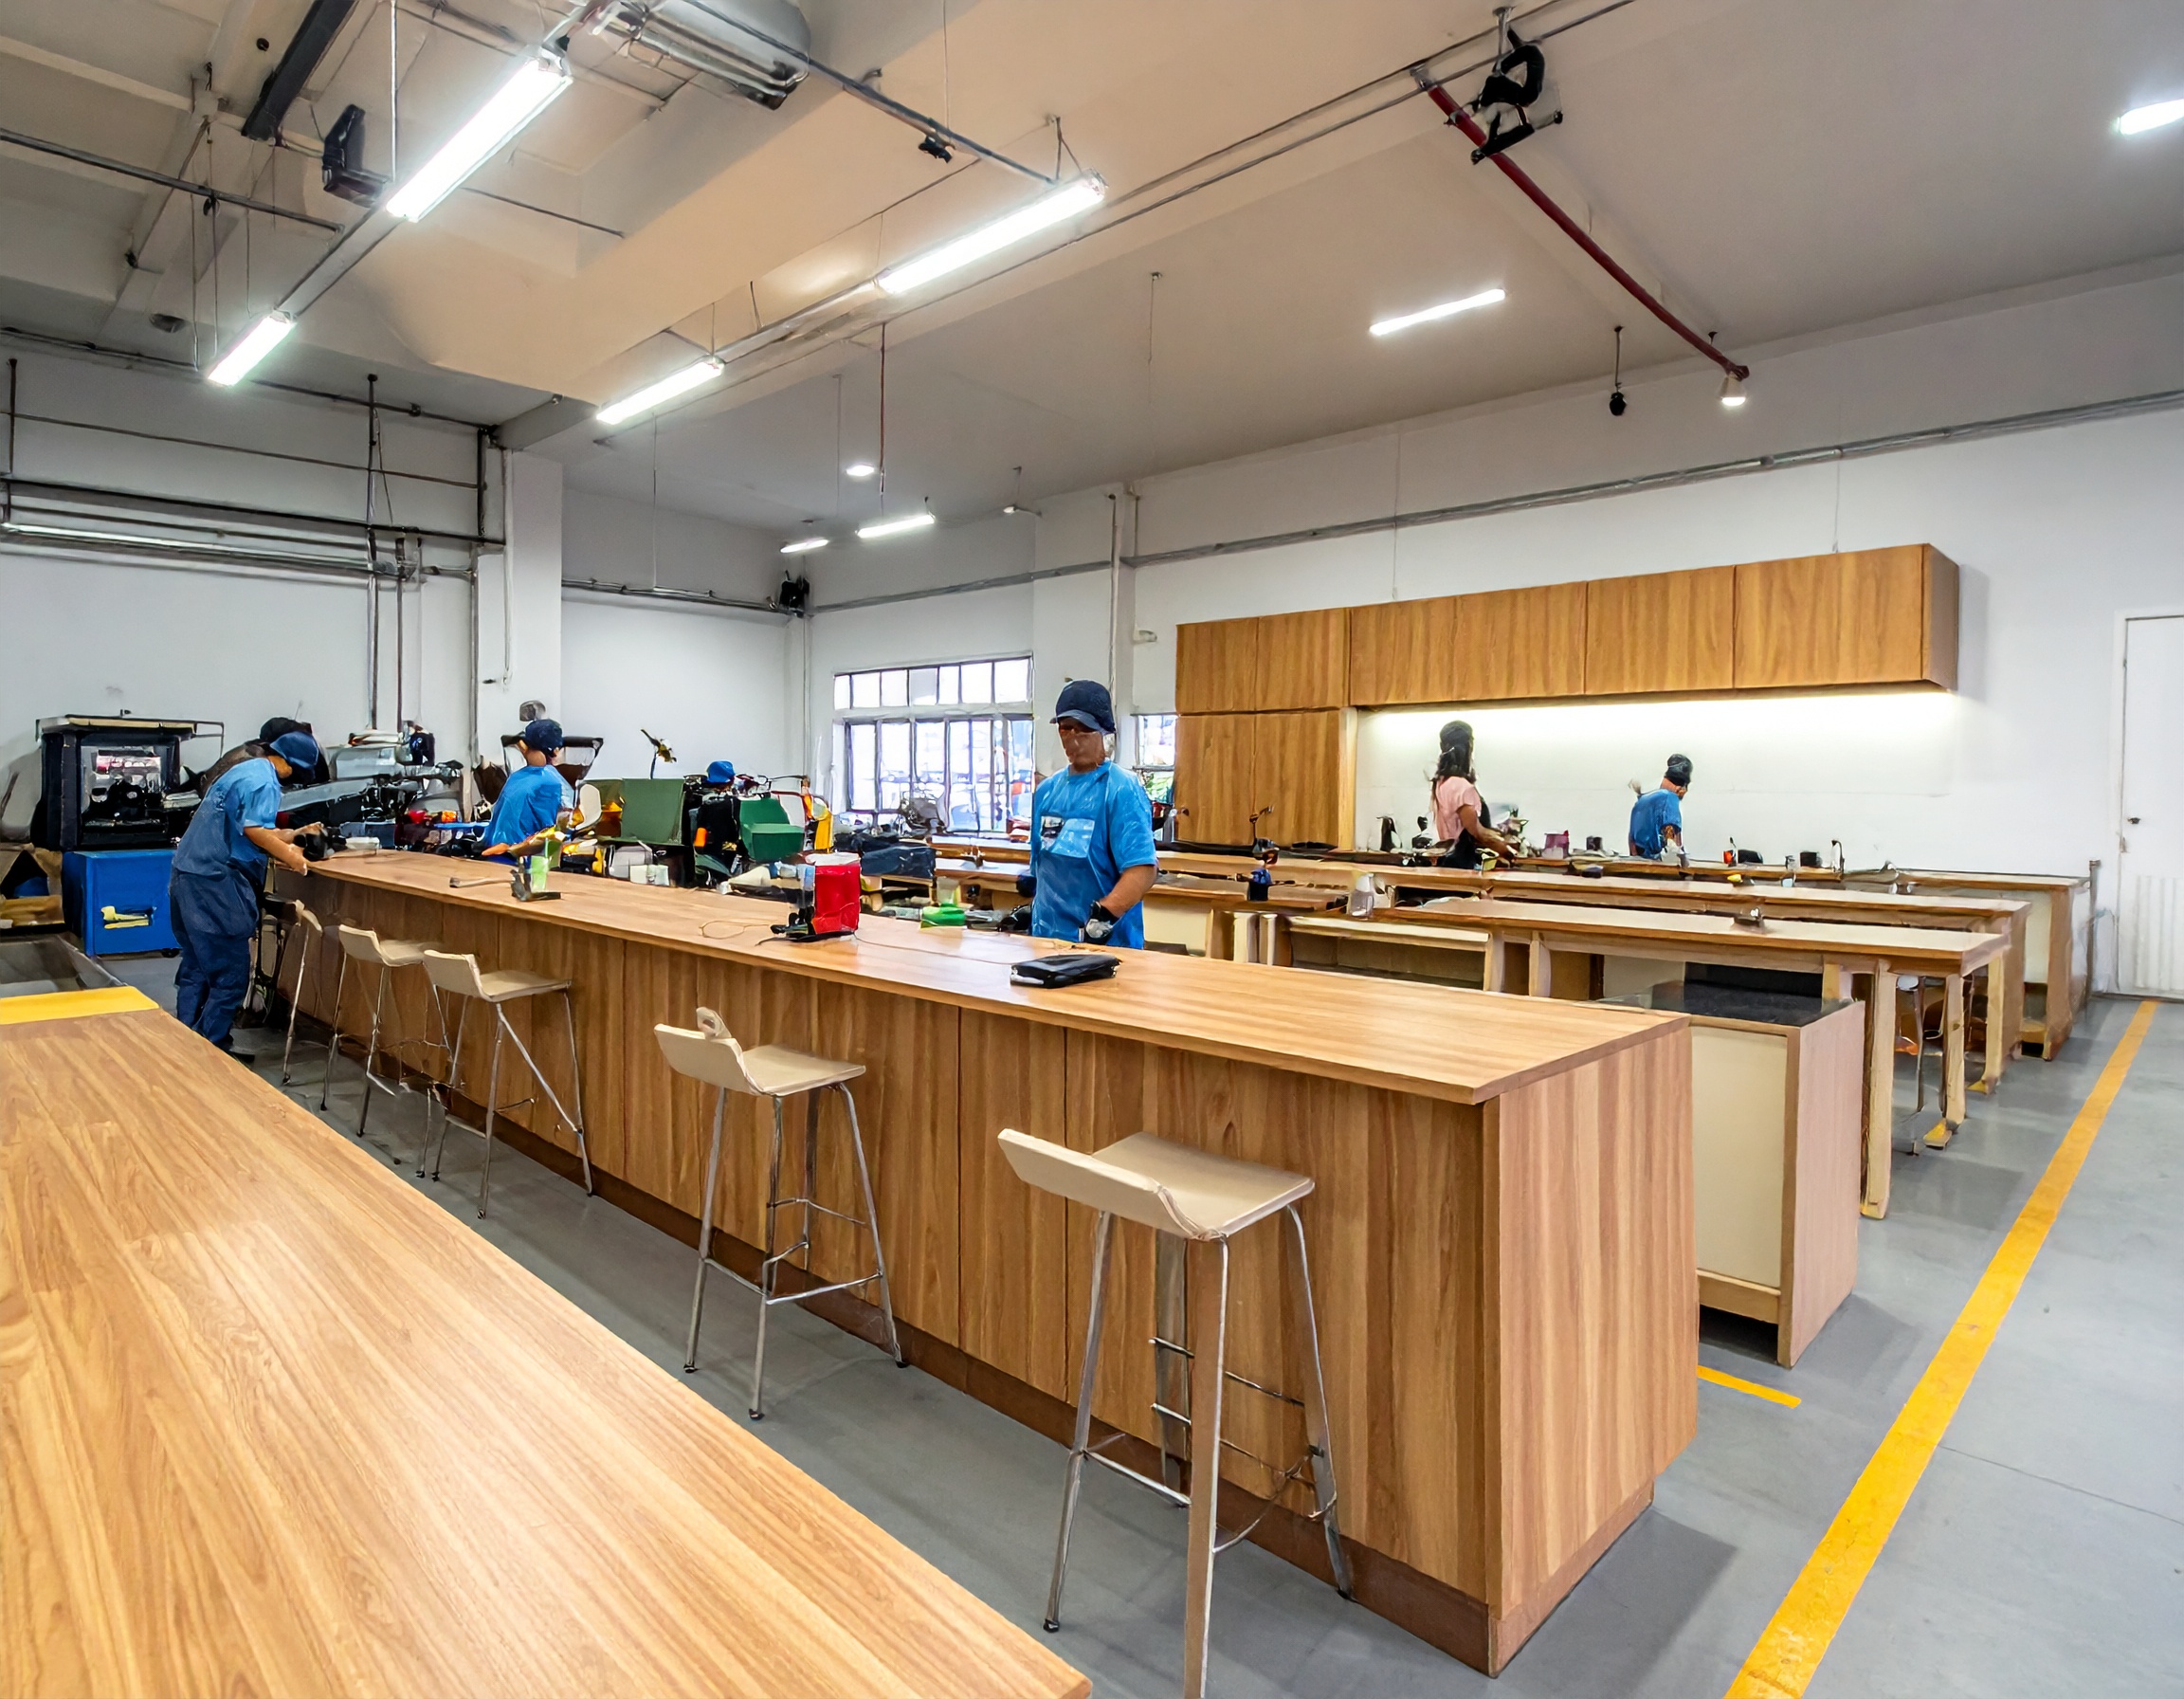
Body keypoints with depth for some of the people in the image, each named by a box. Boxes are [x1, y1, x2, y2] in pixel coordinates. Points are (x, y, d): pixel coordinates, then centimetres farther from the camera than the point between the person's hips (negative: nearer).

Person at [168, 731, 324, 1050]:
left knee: (196, 967, 18)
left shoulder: (243, 770, 20)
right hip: (214, 881, -11)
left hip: (189, 875, 11)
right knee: (231, 974, -3)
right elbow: (255, 831, -24)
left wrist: (296, 835, 24)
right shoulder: (264, 780, -12)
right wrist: (290, 856, -13)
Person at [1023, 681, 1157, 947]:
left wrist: (1102, 917, -27)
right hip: (1046, 938, 6)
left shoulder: (1122, 789, -10)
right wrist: (1031, 910, 16)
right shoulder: (1046, 790, 12)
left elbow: (1144, 869, -20)